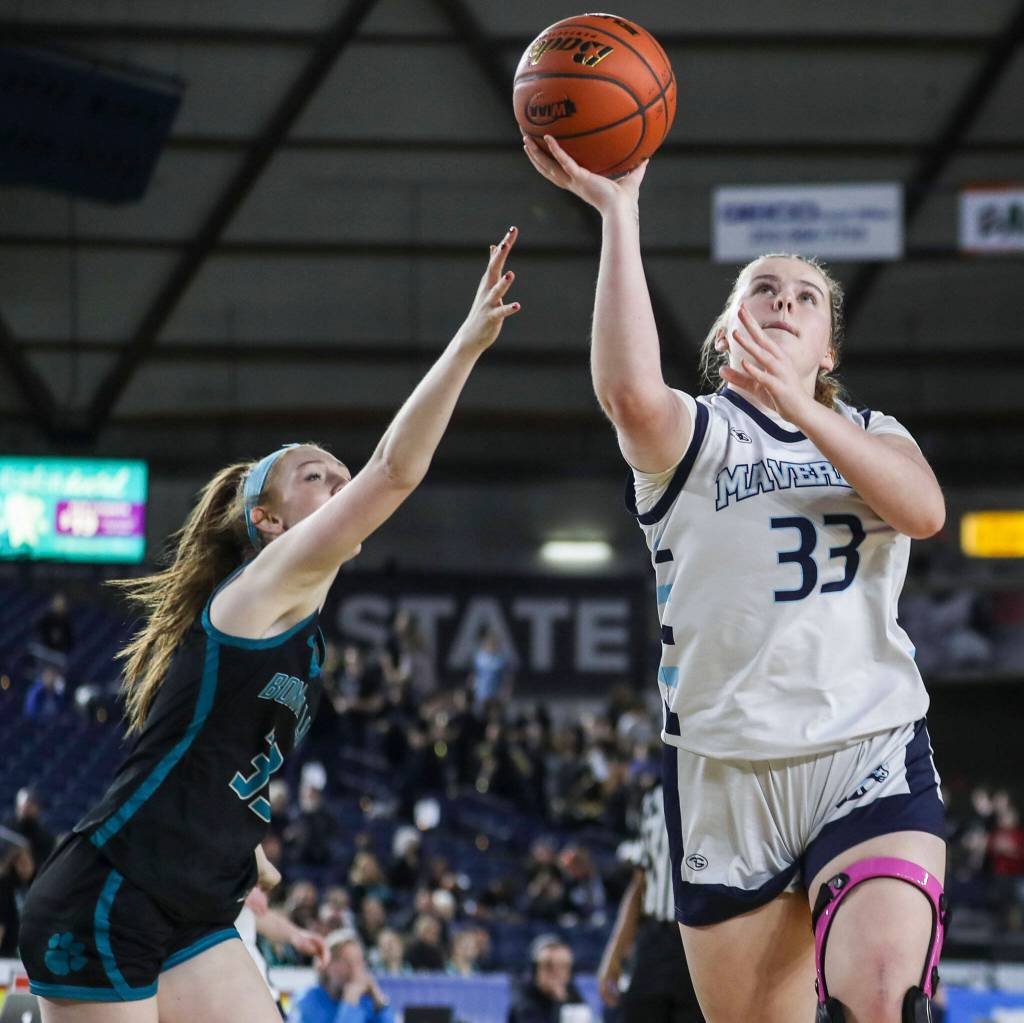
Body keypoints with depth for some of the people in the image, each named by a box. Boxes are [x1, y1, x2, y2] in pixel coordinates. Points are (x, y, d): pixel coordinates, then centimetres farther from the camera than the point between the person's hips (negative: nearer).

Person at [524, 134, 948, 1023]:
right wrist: (618, 209, -20)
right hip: (730, 771, -1)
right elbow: (630, 390, -18)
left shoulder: (872, 436, 18)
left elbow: (923, 509, -7)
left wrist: (797, 406, -18)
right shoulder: (692, 436, 8)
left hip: (872, 757, 1)